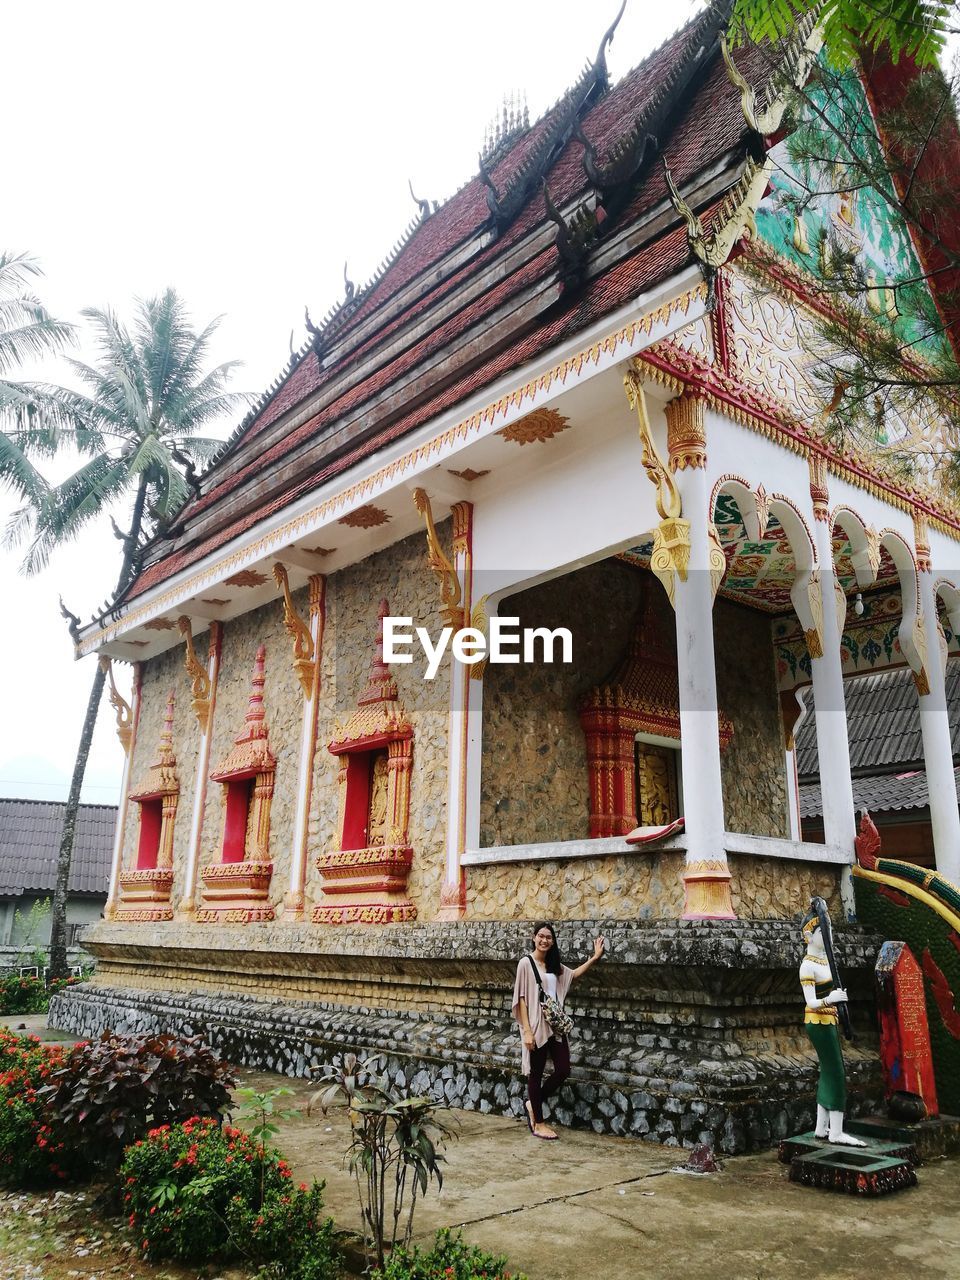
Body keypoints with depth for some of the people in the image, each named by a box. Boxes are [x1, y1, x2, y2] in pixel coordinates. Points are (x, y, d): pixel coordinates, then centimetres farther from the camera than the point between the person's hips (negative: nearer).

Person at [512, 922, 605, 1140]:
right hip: (536, 1026, -7)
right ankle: (538, 1124, 16)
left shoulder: (554, 964, 10)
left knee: (563, 1070, 6)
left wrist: (594, 958, 16)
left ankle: (533, 1103, 26)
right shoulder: (526, 963, -10)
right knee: (536, 1074, 4)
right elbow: (521, 998, -11)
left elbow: (573, 974, 27)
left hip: (555, 1025, 7)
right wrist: (527, 1030, -16)